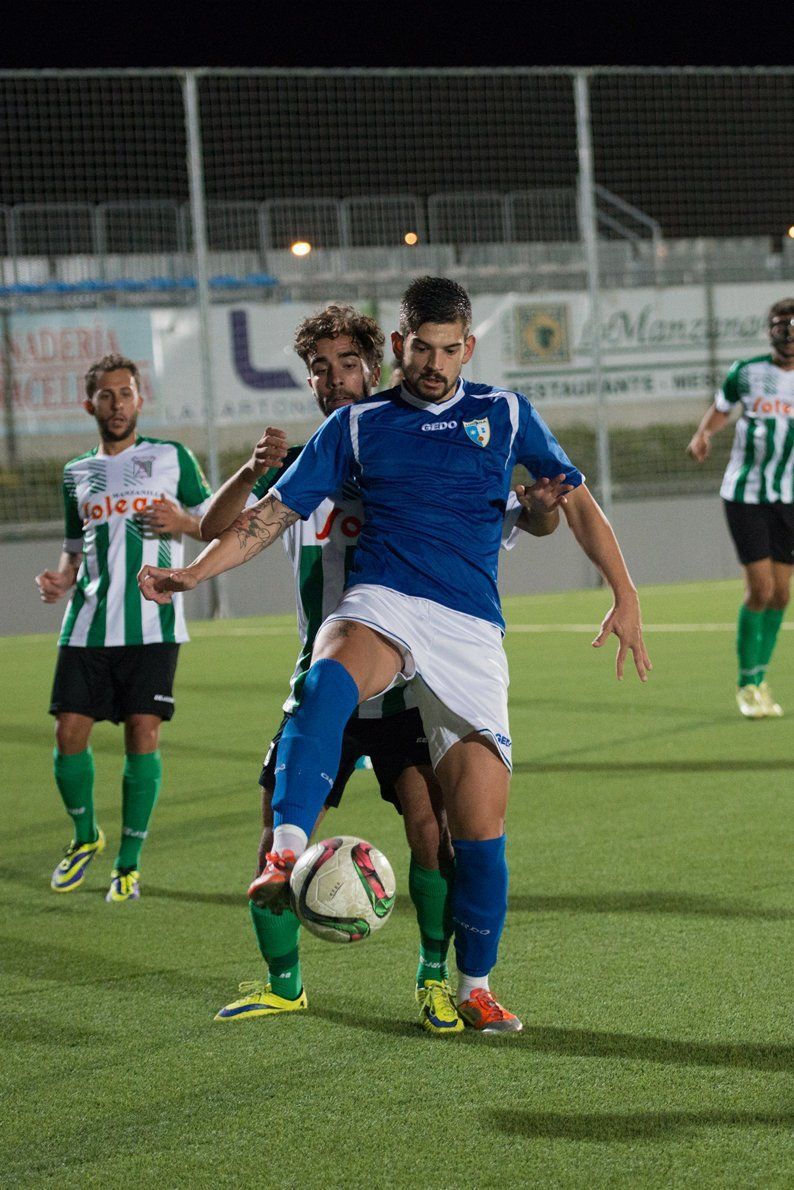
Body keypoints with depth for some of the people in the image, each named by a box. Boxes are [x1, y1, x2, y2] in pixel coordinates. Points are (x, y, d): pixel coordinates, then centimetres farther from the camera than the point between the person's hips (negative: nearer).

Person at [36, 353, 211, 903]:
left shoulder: (172, 457, 7)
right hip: (87, 625, 3)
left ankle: (129, 863, 3)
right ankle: (85, 837, 24)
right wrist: (61, 578, 1)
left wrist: (183, 521, -12)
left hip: (152, 625, -3)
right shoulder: (77, 472, 16)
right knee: (70, 732, -3)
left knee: (143, 733, -9)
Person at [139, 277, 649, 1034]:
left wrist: (624, 594, 3)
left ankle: (475, 987, 13)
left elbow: (575, 501, 15)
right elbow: (276, 512, 11)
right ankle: (285, 855, -49)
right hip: (381, 604, -1)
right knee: (327, 681, -39)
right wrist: (192, 575, 0)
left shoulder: (504, 414, 13)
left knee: (480, 812, -4)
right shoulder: (359, 424, 11)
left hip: (471, 629, 1)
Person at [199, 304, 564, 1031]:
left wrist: (541, 506, -26)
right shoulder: (299, 469, 6)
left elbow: (530, 521, -1)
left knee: (428, 821, -16)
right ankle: (283, 983, 17)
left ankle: (435, 978, 1)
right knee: (280, 830, -1)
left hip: (408, 683, -2)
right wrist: (255, 471, -25)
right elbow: (215, 529, -5)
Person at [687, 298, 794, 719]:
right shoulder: (746, 372, -3)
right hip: (745, 494, -3)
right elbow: (719, 408, 12)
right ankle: (747, 682, 6)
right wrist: (702, 434, -8)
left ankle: (760, 679, 22)